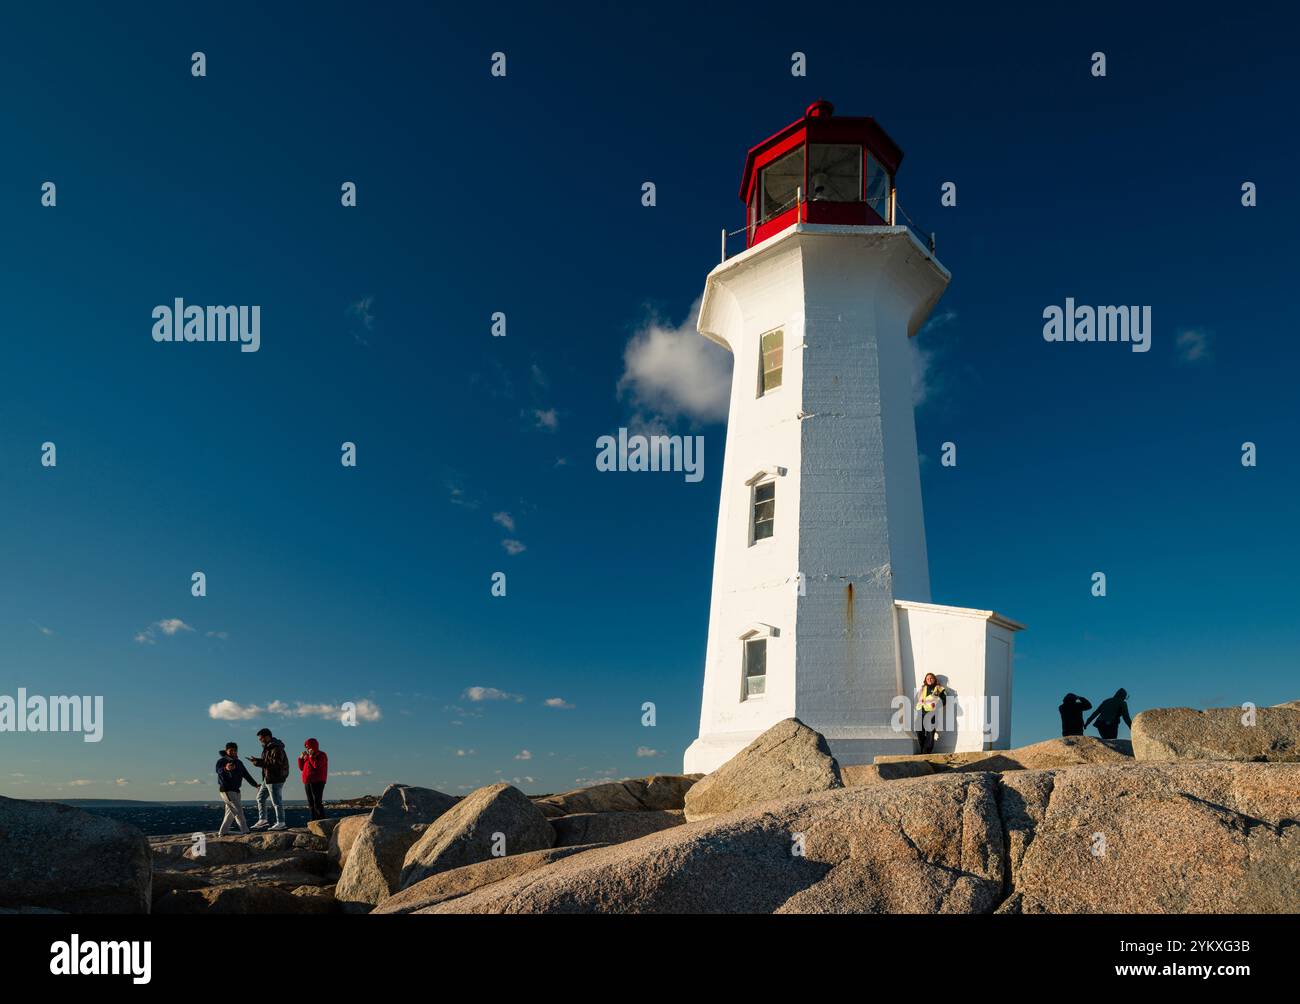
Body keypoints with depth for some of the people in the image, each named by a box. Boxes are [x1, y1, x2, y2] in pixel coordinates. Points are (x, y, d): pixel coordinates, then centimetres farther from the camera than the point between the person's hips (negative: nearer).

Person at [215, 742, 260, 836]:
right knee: (238, 810, -13)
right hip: (226, 790, -8)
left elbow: (246, 774, 22)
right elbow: (218, 770, -30)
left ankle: (222, 832, 20)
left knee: (231, 812, 11)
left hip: (235, 790, 8)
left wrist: (255, 784, 20)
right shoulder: (222, 761, -8)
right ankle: (245, 831, -15)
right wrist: (225, 769, -53)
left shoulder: (239, 762, 16)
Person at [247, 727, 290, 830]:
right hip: (267, 779, 11)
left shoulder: (277, 749, -20)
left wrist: (259, 762, -25)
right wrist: (257, 760, 0)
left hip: (275, 780, -11)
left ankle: (281, 823, 3)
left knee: (276, 801, -4)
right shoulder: (268, 747, 13)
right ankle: (262, 820, 26)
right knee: (260, 798, 18)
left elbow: (275, 764, -27)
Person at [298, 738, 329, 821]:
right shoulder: (307, 756, 18)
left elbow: (317, 765, -20)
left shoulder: (321, 755, -4)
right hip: (308, 782, 8)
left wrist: (311, 756, -14)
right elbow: (301, 767, 17)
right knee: (311, 804, 7)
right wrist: (301, 758, 4)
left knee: (317, 803, -15)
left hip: (317, 782, -8)